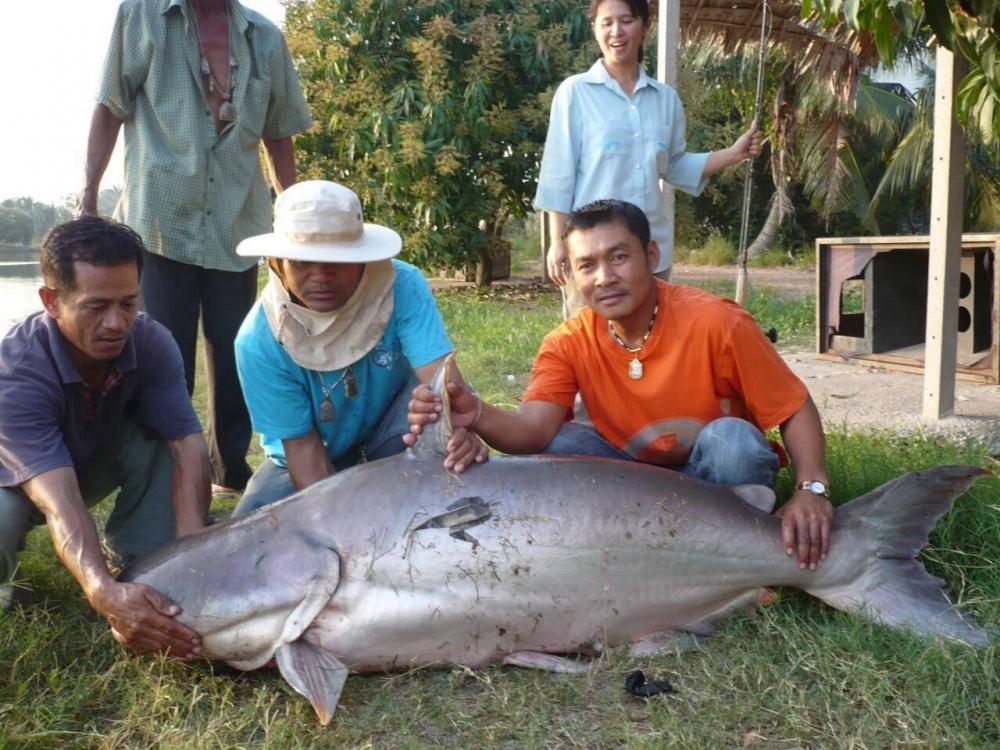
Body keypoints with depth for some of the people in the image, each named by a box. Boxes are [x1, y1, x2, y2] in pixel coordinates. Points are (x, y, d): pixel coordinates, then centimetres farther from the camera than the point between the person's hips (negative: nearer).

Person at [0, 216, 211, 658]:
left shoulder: (150, 342, -25)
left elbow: (187, 444, -30)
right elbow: (57, 500, -47)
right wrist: (103, 593, -63)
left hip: (98, 463, 3)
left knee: (162, 436, -26)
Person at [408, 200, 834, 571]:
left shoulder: (716, 323, -22)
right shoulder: (569, 345, -12)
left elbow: (797, 411, -15)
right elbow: (533, 428, -27)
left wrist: (811, 490, -32)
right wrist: (476, 415, -49)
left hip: (711, 475, -2)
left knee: (730, 438, -34)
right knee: (553, 446, -23)